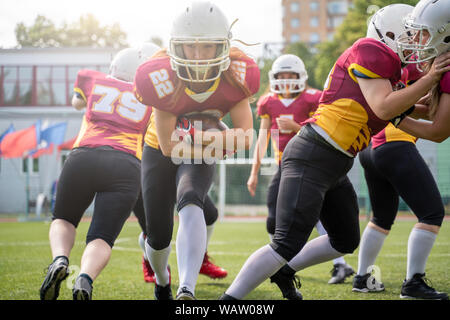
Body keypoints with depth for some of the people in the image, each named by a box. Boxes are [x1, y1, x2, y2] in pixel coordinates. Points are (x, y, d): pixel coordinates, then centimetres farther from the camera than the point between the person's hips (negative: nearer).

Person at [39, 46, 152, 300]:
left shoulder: (92, 79, 23)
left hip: (83, 158, 1)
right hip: (126, 166, -1)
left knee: (64, 220, 24)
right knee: (102, 239, 3)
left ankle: (60, 260, -9)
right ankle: (85, 279, -30)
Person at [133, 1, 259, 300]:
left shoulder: (237, 76, -25)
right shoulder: (161, 78, -31)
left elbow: (245, 138, -21)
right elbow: (169, 146, -24)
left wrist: (200, 138, -31)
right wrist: (219, 144, -21)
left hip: (201, 156, 0)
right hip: (160, 152, 0)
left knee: (191, 205, -32)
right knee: (158, 236, 6)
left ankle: (187, 290, -43)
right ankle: (161, 278, 43)